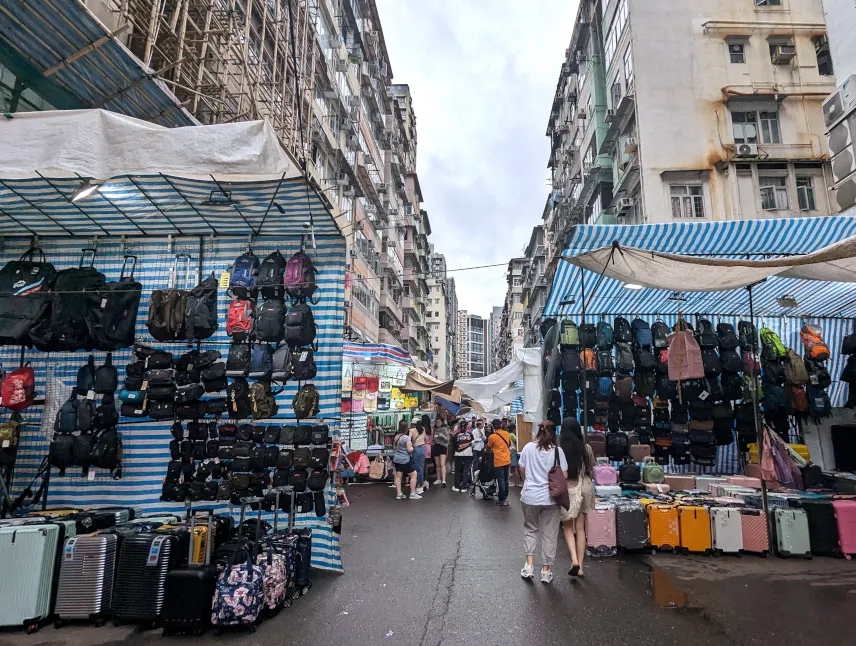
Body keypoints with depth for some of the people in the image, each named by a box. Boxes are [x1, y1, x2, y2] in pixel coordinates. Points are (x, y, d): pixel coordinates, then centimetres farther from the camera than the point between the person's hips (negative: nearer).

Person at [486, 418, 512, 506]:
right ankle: (505, 496, 27)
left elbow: (488, 447, 2)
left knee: (501, 481, 1)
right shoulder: (506, 434, 1)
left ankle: (502, 500, 5)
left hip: (499, 462, -6)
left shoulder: (492, 437, -15)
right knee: (505, 479, 16)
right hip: (507, 460, 6)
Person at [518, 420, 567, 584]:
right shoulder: (557, 451, -8)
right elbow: (564, 476, -8)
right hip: (550, 497, -1)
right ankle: (546, 570, 18)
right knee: (549, 534, 12)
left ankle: (529, 565, 11)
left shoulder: (528, 447, -5)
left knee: (530, 529, 19)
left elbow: (522, 470, 5)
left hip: (530, 496, 1)